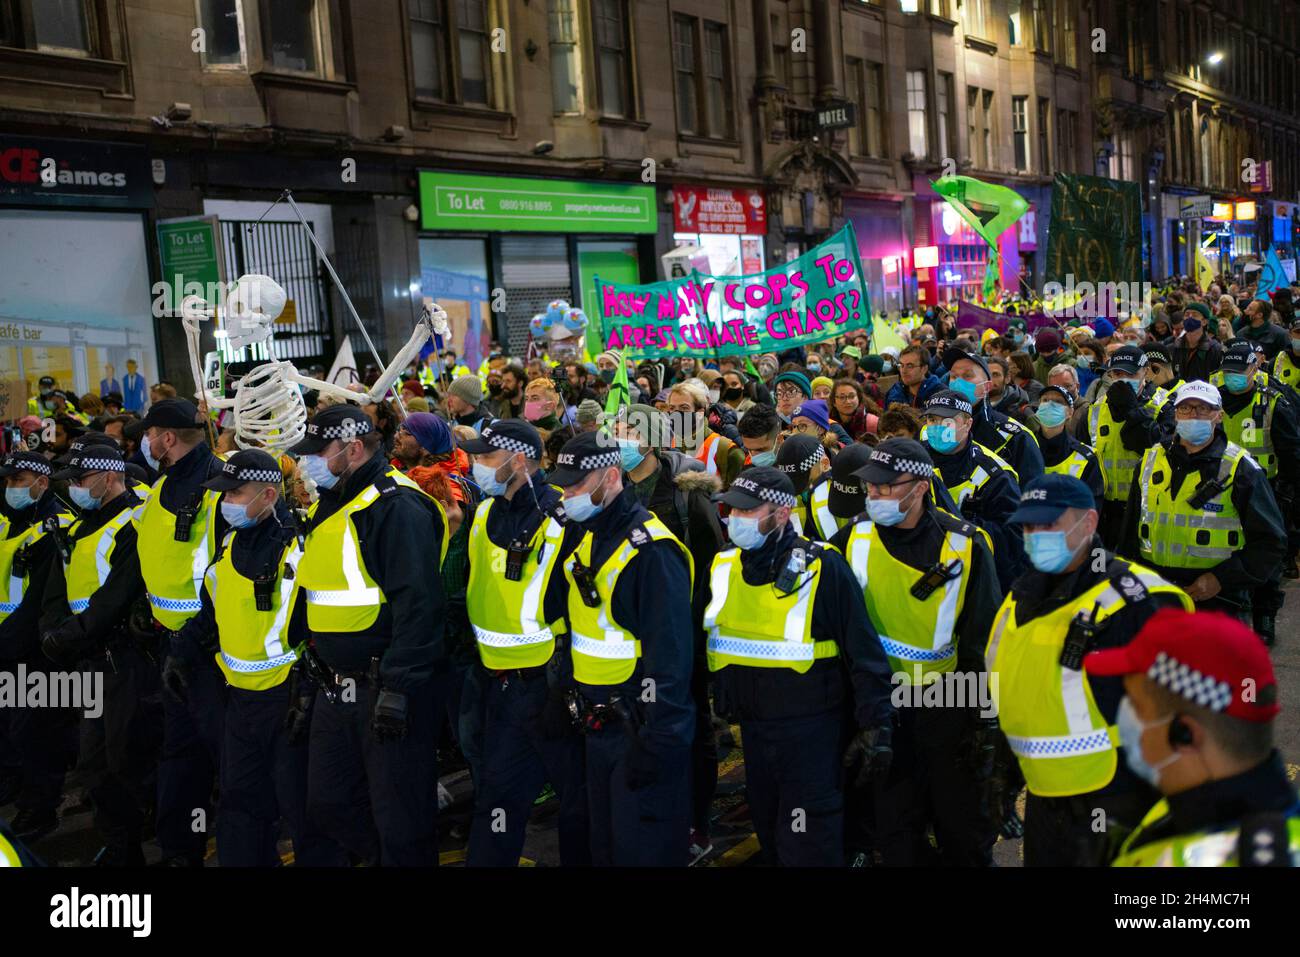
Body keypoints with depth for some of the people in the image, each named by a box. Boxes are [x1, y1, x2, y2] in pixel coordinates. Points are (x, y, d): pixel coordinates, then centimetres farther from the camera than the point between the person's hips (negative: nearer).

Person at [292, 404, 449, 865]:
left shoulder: (396, 506, -16)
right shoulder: (326, 506, 13)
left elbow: (418, 603, -24)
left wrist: (397, 688, -26)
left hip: (387, 686, -9)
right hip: (337, 685, 9)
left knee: (399, 816, 1)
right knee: (329, 802, 17)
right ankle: (386, 855, 36)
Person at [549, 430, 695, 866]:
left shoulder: (651, 550, -20)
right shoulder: (587, 540, 8)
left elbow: (669, 658, -22)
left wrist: (655, 744, -21)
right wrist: (572, 700, 15)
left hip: (640, 729, -9)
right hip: (598, 726, 9)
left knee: (643, 849, 3)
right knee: (604, 845, 19)